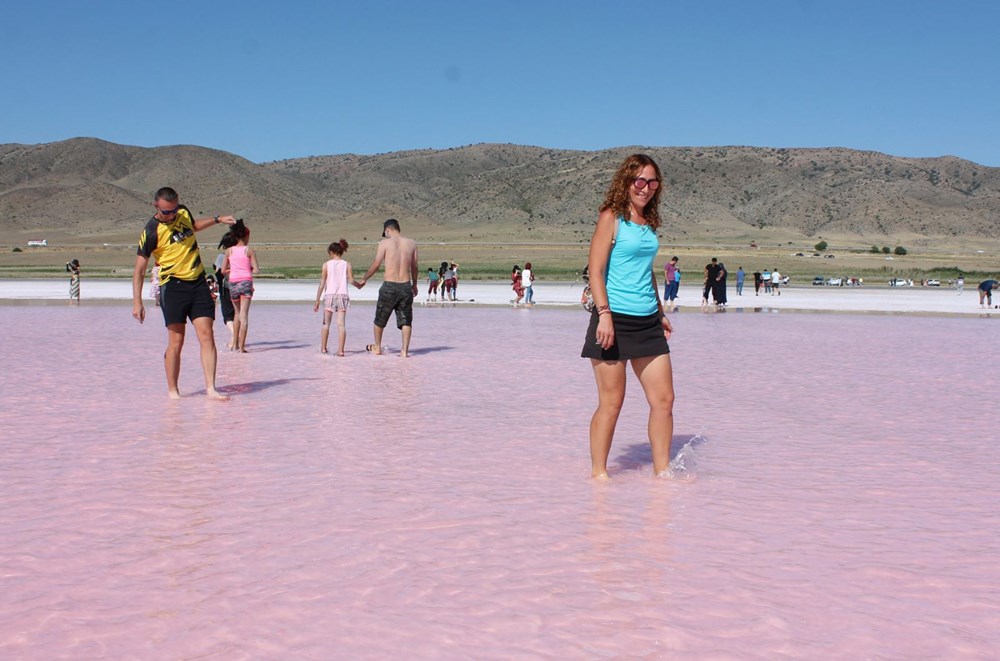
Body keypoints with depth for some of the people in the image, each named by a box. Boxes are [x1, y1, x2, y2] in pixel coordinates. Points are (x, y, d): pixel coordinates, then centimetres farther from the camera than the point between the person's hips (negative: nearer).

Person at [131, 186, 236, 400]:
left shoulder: (184, 212, 6)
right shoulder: (151, 232, -11)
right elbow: (139, 270, -8)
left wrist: (217, 219, 29)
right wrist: (137, 302, -13)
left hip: (198, 283, 5)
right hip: (173, 286, -5)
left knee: (207, 336, -5)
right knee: (176, 342, -4)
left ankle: (210, 388, -6)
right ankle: (172, 390, 10)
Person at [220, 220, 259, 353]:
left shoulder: (229, 251, 6)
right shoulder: (249, 250, -2)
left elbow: (223, 271, 5)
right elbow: (256, 270, -6)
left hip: (233, 283, 3)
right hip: (246, 282, -3)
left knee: (238, 313, 20)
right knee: (244, 314, -5)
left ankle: (235, 344, 21)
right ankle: (241, 346, -11)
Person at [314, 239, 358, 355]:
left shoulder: (327, 264, 1)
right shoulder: (347, 264, 2)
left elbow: (322, 284, -1)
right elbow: (351, 280, -7)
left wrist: (317, 300, 3)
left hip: (329, 295, -1)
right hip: (342, 295, 1)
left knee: (326, 323, 12)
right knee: (341, 324, -1)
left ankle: (323, 348, 16)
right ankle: (340, 350, -6)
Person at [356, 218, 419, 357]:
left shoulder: (385, 243, -5)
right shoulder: (411, 243, 5)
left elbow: (375, 265, -3)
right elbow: (414, 267, 11)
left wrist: (363, 279, 10)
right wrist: (414, 284, 24)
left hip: (389, 286, -2)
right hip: (406, 286, 2)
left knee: (380, 319, 15)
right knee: (406, 320, 8)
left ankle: (377, 348, 28)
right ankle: (405, 350, 2)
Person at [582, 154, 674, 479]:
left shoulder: (649, 222, 15)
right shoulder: (611, 218, -5)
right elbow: (595, 270, -11)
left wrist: (661, 312, 24)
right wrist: (604, 313, -20)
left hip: (647, 321, 7)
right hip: (615, 319, -7)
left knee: (663, 399, 5)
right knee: (611, 402, -1)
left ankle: (662, 470, 16)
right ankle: (598, 471, 12)